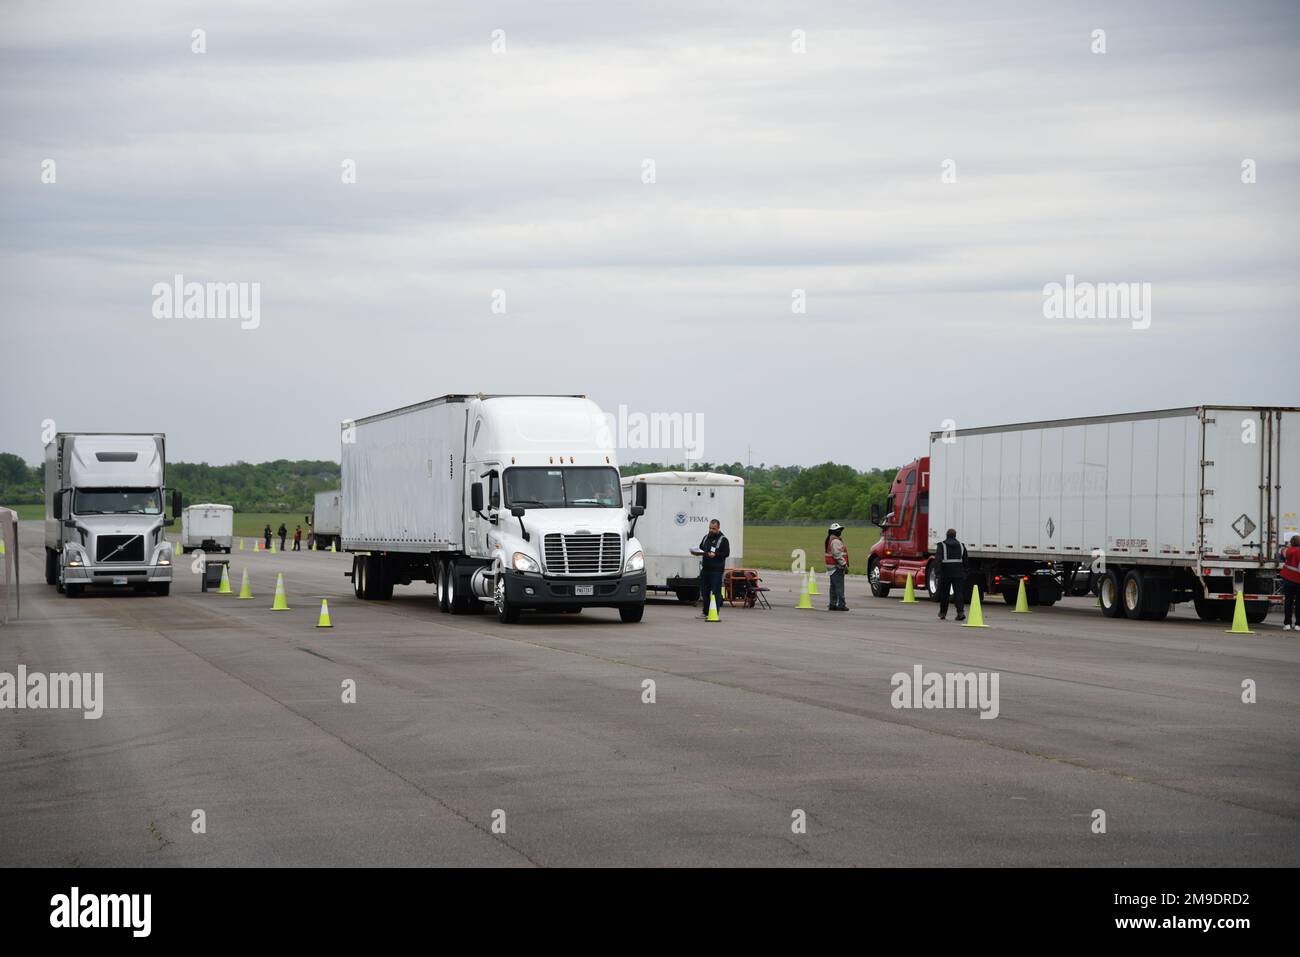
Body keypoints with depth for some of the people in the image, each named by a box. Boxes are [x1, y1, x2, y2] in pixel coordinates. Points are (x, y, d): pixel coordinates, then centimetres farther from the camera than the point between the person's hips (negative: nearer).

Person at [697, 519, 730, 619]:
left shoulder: (723, 540, -3)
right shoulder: (706, 537, 17)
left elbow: (726, 553, -9)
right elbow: (700, 548, 24)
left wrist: (715, 555, -21)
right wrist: (699, 552, 1)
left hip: (716, 570, -7)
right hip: (705, 568, 7)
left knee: (715, 592, -7)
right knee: (704, 591, 10)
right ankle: (706, 612, 19)